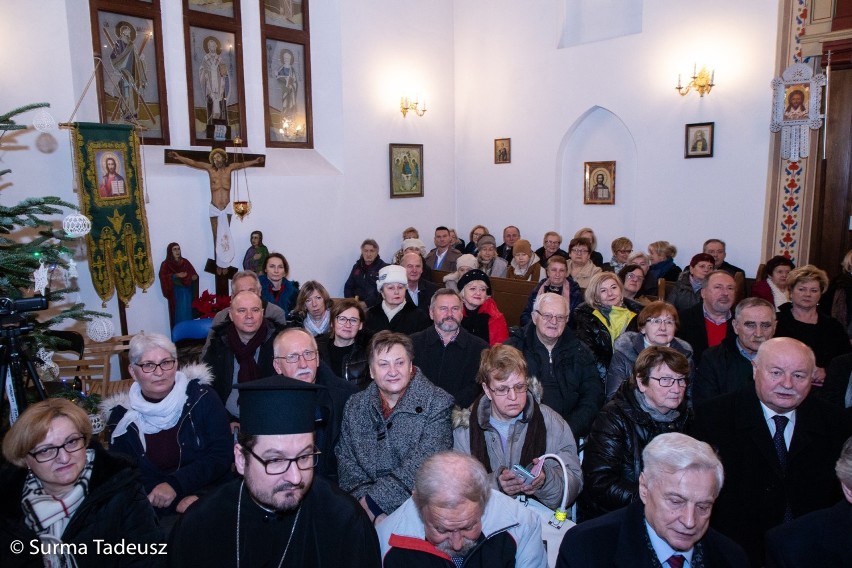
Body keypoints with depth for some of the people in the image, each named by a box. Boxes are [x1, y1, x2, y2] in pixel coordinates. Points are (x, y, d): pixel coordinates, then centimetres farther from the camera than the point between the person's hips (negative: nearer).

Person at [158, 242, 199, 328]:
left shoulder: (185, 262, 11)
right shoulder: (166, 264, -2)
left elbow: (193, 274, 12)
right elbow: (163, 277, -15)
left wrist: (194, 277, -10)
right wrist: (175, 275, -25)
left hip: (187, 292, 4)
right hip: (175, 294, -4)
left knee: (187, 314, 8)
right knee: (178, 316, -4)